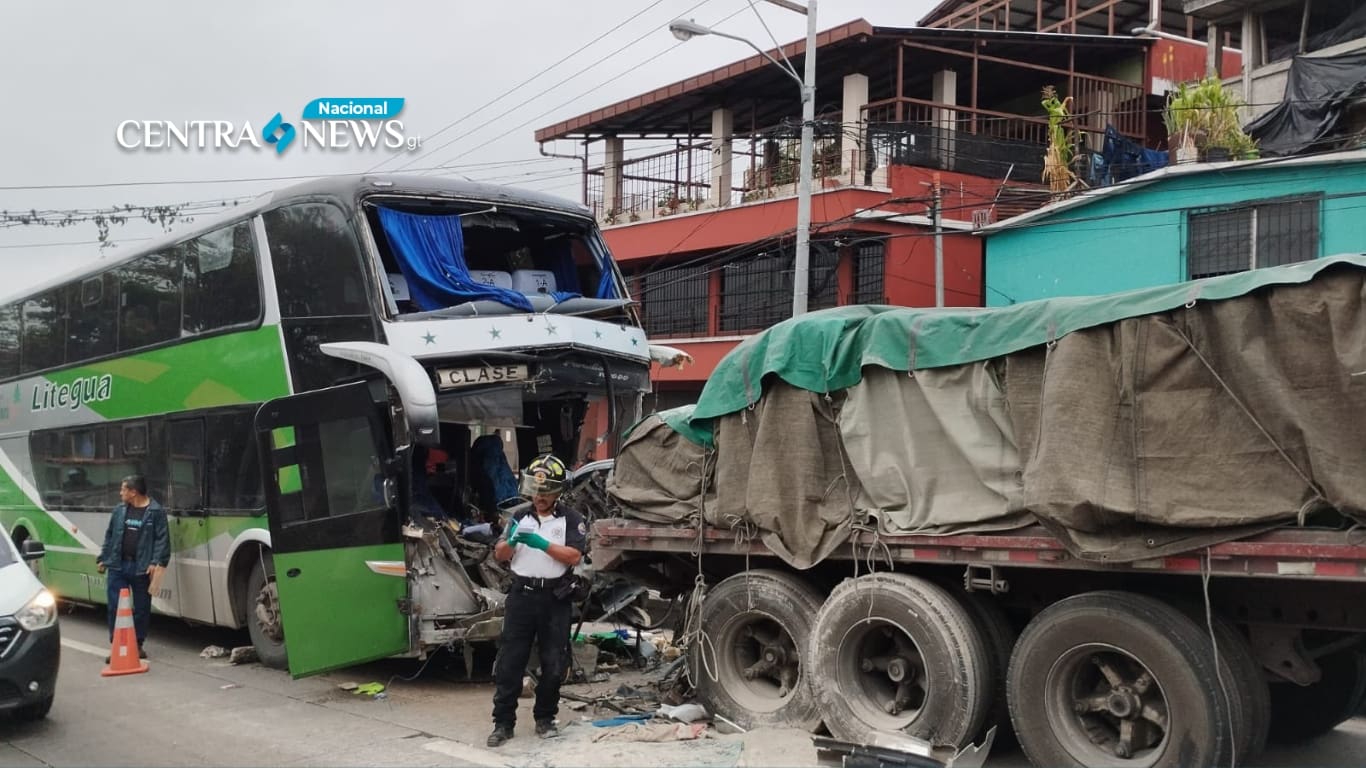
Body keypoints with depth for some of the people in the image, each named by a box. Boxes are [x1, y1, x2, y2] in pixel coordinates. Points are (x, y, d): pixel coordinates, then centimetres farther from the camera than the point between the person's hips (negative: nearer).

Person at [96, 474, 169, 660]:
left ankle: (138, 645, 18)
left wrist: (157, 562, -17)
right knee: (115, 607, 2)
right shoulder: (119, 510, 11)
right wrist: (102, 559, 14)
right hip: (117, 567, 4)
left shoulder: (156, 512, -5)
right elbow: (109, 537, 17)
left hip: (141, 568, -4)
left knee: (142, 608, 5)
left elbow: (162, 539, -8)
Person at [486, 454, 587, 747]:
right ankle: (503, 722, 5)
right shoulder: (519, 518, 12)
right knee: (510, 662, 0)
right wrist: (512, 541, -16)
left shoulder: (571, 520, 2)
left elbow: (574, 556, -10)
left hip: (555, 599, -2)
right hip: (522, 595, 2)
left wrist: (541, 543, -19)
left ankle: (545, 719, 19)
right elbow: (500, 555, 6)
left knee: (553, 665, 5)